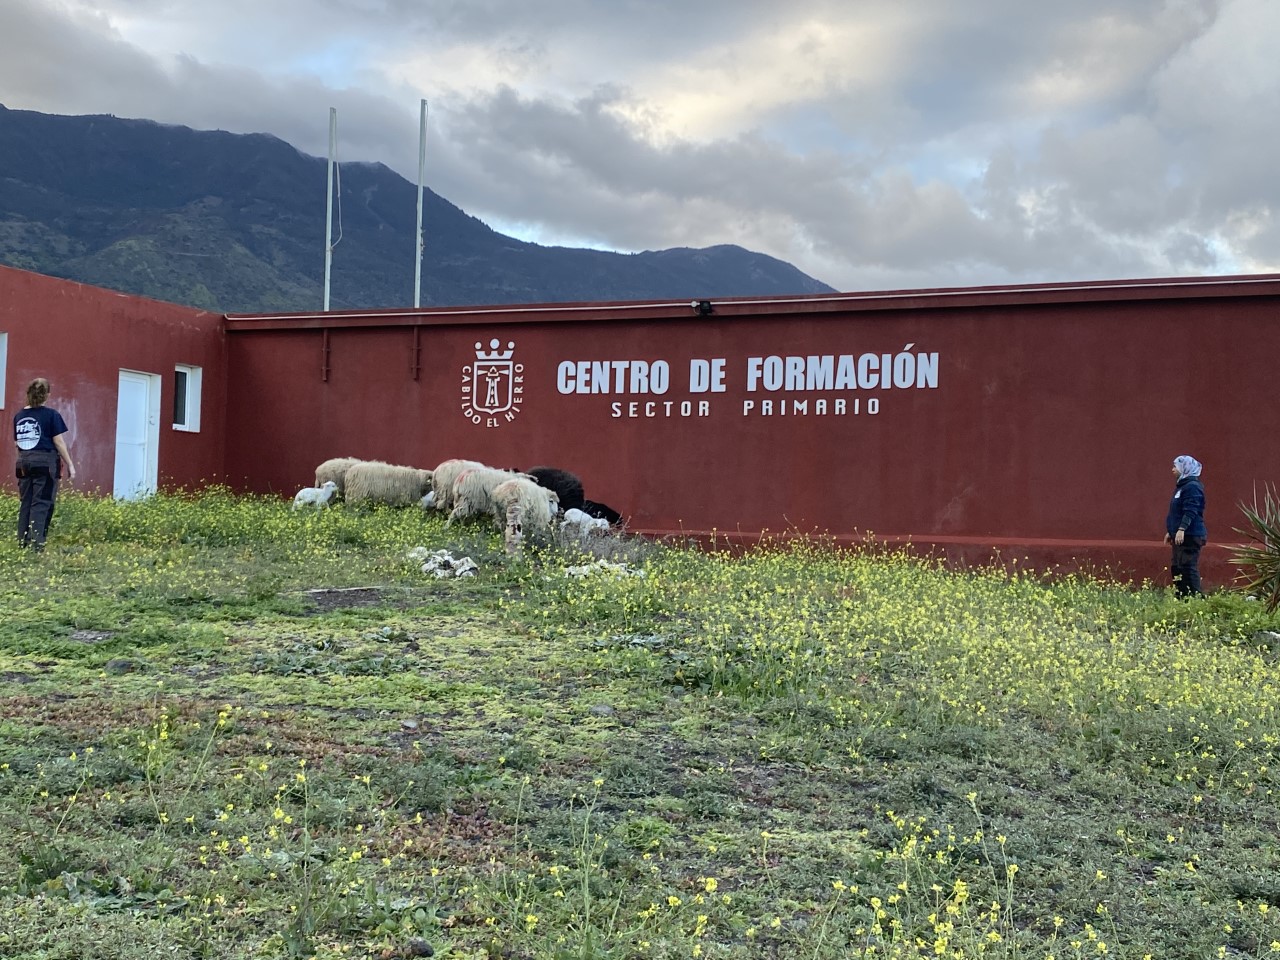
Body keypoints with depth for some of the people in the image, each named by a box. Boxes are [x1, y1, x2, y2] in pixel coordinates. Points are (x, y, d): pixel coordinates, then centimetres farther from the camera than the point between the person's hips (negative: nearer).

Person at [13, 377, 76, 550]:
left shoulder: (19, 415, 8)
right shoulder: (51, 415, -7)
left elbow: (17, 443, 12)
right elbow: (59, 442, -7)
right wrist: (70, 465, -1)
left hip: (24, 463, 5)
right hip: (46, 463, -5)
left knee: (26, 504, 11)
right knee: (41, 504, -4)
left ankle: (23, 543, 10)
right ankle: (36, 546, -10)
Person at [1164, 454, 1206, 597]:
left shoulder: (1192, 487, -12)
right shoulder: (1182, 486, 19)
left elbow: (1190, 511, -23)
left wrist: (1181, 529, -31)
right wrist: (1171, 531, 27)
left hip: (1189, 537, -11)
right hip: (1180, 537, 11)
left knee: (1188, 569, -14)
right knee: (1176, 569, 12)